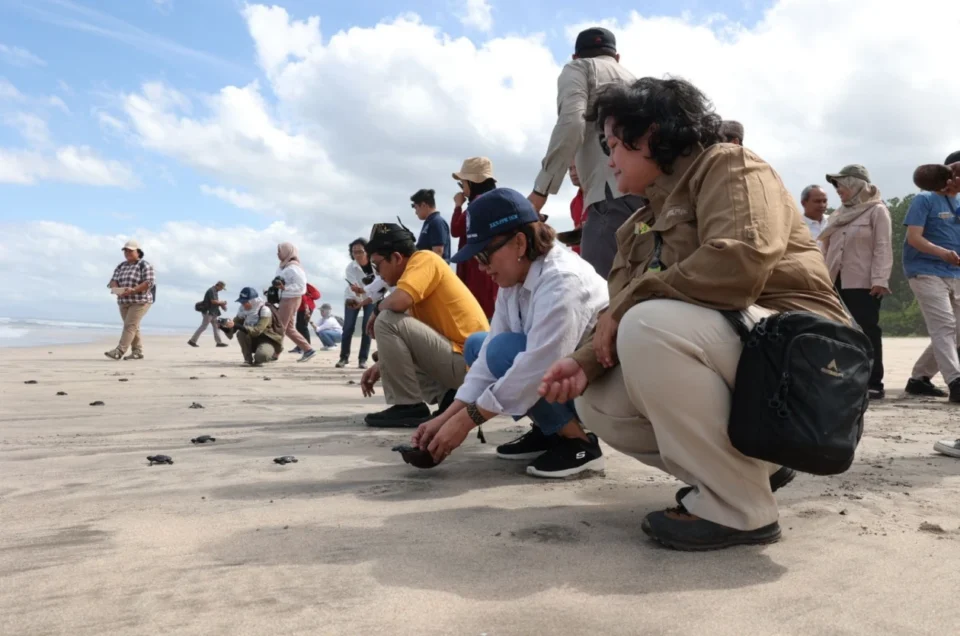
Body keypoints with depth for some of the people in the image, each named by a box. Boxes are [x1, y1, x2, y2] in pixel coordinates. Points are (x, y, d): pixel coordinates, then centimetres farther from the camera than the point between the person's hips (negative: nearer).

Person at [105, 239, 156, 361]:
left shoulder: (145, 265, -6)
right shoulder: (121, 266, 14)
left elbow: (149, 282, -16)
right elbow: (113, 281, 8)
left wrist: (133, 290, -27)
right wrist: (116, 288, -16)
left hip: (140, 301, -7)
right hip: (124, 302, 7)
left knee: (130, 325, -14)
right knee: (132, 327, 8)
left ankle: (119, 351, -19)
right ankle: (138, 352, 13)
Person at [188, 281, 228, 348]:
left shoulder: (215, 291, 17)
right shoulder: (211, 291, -14)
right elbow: (213, 301, -23)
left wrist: (221, 304, 7)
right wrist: (221, 302, -10)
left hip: (213, 313, 10)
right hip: (208, 312, -10)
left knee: (216, 326, 8)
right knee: (203, 327, -9)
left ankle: (219, 342, 9)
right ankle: (192, 341, -5)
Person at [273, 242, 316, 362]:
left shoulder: (293, 268, -16)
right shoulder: (284, 266, 11)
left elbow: (301, 286, -21)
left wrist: (285, 287, -30)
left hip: (291, 299, -10)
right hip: (285, 299, 10)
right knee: (289, 328, 12)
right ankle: (308, 350, 15)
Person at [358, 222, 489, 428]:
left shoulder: (425, 259, -8)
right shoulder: (419, 265, 18)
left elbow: (399, 301, -27)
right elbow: (405, 341, 21)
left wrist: (377, 310, -5)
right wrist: (381, 365, 10)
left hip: (467, 362, -10)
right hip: (466, 364, 10)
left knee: (387, 321, -17)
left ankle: (409, 407, -10)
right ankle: (448, 398, 7)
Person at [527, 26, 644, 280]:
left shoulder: (578, 68, 16)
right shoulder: (634, 80, 35)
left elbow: (572, 122, -3)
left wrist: (541, 189, -6)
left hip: (614, 194, -7)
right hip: (651, 194, 7)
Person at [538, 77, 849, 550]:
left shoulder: (729, 166, -7)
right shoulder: (646, 222, 16)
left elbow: (739, 263, -27)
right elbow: (625, 320, 8)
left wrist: (627, 304, -19)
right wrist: (585, 363, -12)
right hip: (720, 367, 9)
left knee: (649, 326, -32)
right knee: (597, 403, 0)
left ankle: (739, 506, -17)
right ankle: (751, 464, 9)